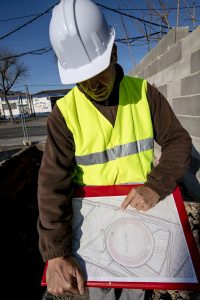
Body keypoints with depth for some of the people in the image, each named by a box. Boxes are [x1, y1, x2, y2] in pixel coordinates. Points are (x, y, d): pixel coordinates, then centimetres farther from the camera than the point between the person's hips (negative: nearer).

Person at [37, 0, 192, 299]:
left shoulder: (145, 92, -10)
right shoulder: (65, 112, -16)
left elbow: (178, 142, -7)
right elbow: (53, 181, -20)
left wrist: (157, 186, -24)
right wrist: (56, 252, -26)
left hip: (142, 210, 2)